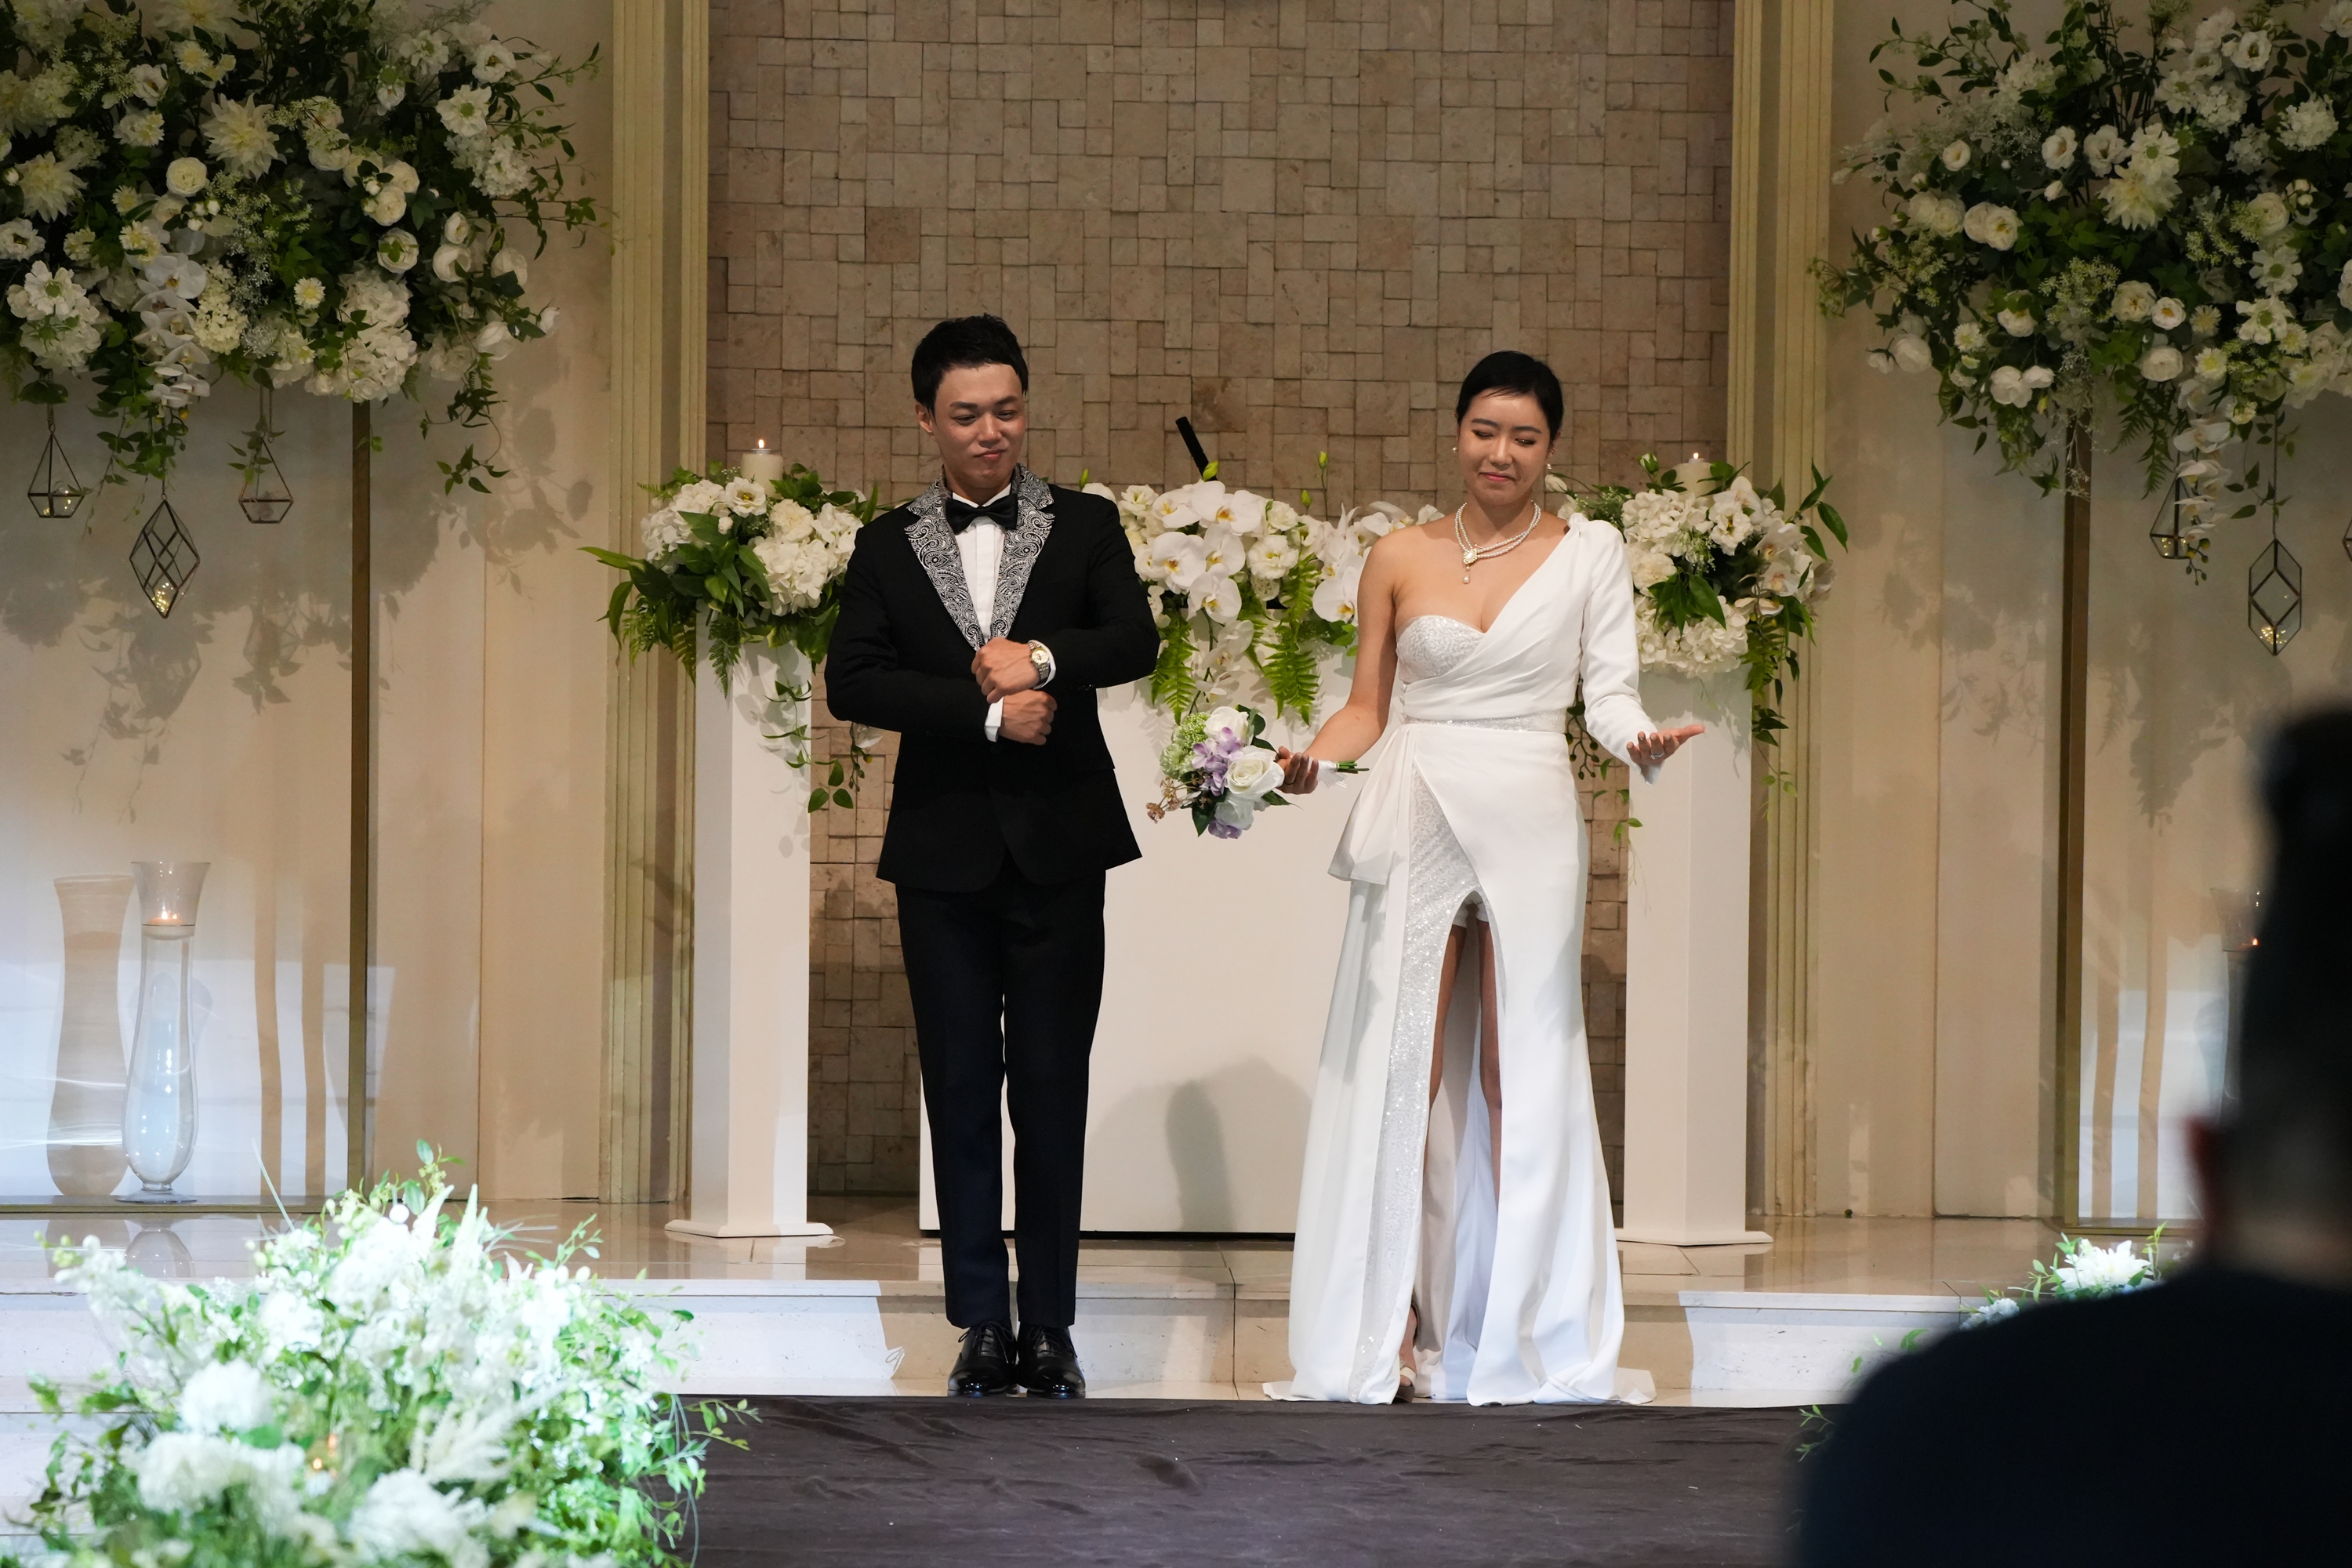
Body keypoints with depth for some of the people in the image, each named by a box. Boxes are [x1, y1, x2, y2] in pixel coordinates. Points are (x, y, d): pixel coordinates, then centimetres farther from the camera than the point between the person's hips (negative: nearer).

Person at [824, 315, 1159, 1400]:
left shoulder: (1084, 528, 7)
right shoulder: (888, 549, 7)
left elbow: (1135, 640, -8)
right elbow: (852, 680, -6)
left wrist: (1044, 658, -24)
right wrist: (988, 711, -15)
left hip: (1057, 850, -1)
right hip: (945, 853, 1)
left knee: (1052, 1091, 1)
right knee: (961, 1094, 4)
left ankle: (1051, 1329, 7)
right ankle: (982, 1327, 10)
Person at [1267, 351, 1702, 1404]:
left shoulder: (1588, 552, 5)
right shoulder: (1401, 558, 8)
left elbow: (1607, 689, 0)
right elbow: (1368, 704, 12)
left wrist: (1640, 740, -21)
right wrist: (1309, 758, -7)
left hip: (1529, 823, -1)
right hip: (1413, 821, 1)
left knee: (1521, 1077, 1)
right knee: (1400, 1074, 0)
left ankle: (1523, 1331, 7)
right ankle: (1386, 1330, 4)